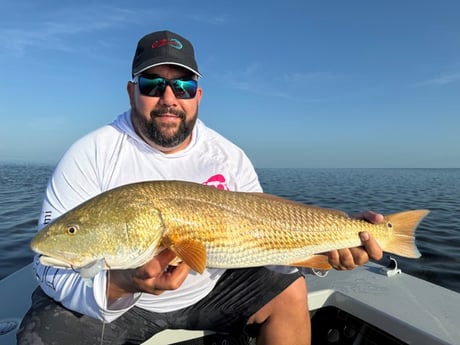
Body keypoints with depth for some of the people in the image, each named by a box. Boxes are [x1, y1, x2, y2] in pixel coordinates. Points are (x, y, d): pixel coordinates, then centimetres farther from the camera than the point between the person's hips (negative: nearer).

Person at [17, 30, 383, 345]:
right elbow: (55, 267, -18)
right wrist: (119, 283, -39)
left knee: (289, 291, -1)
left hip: (208, 286, 3)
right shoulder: (91, 156, -16)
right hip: (103, 297, -2)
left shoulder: (229, 157, -6)